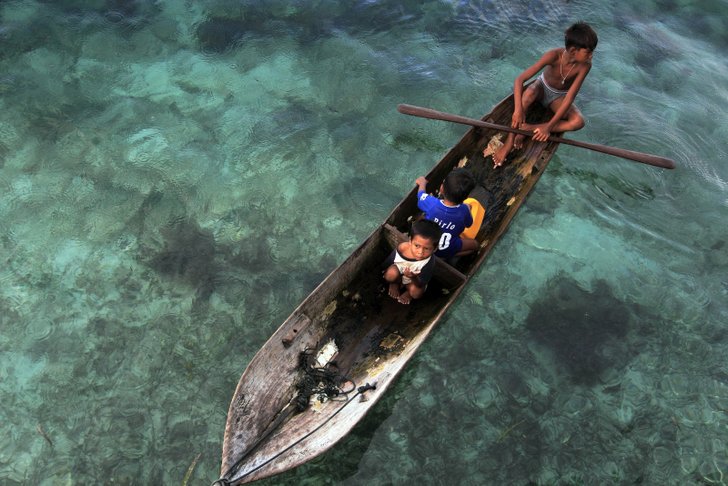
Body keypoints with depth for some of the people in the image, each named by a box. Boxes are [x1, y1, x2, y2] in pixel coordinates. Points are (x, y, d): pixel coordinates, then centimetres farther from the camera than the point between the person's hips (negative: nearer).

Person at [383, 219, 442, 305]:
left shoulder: (429, 262, -35)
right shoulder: (402, 248, -31)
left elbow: (421, 284, -29)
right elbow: (387, 263, -9)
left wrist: (413, 278, -46)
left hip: (414, 281, -1)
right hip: (398, 274, 1)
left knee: (416, 292, -31)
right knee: (392, 273, -32)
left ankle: (408, 291, 7)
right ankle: (395, 283, 6)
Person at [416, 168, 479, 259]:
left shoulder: (431, 203, -29)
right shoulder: (464, 210, -29)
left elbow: (421, 194, -4)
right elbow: (468, 224, -5)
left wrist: (422, 183, 16)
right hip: (446, 251, -1)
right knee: (474, 244, 21)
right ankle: (448, 257, 7)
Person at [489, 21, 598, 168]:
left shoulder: (584, 65, -28)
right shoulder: (554, 55, -32)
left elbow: (569, 98, -29)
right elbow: (519, 80, -35)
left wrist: (549, 126, -37)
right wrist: (518, 109, -48)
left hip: (559, 97, 2)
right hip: (543, 86, -1)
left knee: (578, 122, -28)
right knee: (528, 94, -39)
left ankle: (528, 128, -26)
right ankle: (509, 143, -32)